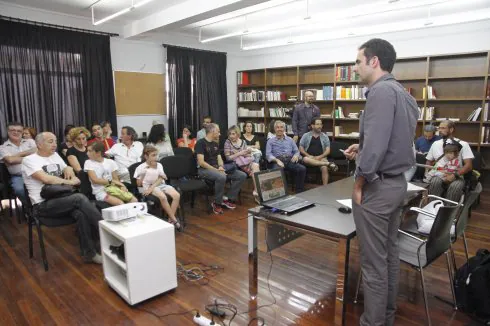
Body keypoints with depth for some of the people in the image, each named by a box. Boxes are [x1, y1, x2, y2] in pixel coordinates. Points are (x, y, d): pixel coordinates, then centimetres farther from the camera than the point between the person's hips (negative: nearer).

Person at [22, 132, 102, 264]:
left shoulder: (55, 155, 17)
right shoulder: (29, 160, -4)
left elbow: (68, 170, 23)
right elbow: (46, 179, -20)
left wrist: (69, 169, -2)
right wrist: (70, 182, -14)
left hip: (61, 200, 6)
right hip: (43, 205, -6)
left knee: (81, 214, -28)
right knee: (80, 198, -30)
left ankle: (89, 253, -18)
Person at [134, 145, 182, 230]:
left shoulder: (159, 165, 9)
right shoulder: (141, 167, 0)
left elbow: (160, 179, -2)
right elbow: (139, 184, -1)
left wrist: (152, 187, -17)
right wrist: (143, 175, -17)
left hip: (161, 184, 4)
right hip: (148, 186, -4)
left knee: (177, 195, -22)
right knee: (163, 197, -35)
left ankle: (171, 219, -15)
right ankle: (174, 220, -22)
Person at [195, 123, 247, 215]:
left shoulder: (215, 144, 18)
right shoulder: (200, 143, -7)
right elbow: (201, 162, -15)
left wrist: (221, 167, -7)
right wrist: (216, 170, -19)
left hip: (216, 168, 8)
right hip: (204, 169, -8)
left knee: (242, 175, -6)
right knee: (221, 177, -40)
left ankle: (229, 199, 1)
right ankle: (217, 203, -18)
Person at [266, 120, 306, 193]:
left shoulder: (290, 140, 24)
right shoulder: (271, 141, 15)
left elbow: (296, 151, 20)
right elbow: (268, 154, 2)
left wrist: (296, 155, -6)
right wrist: (277, 160, -17)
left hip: (290, 160, 3)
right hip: (277, 161, -3)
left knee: (302, 168, -26)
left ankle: (300, 191, -17)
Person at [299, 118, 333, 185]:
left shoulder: (325, 137, 11)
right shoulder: (306, 136, 10)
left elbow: (328, 150, 4)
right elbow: (301, 149, 6)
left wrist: (319, 157, -13)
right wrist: (309, 156, -10)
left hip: (321, 158, 0)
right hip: (309, 157, 0)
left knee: (324, 168, -31)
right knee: (305, 159, -35)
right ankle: (328, 163, -31)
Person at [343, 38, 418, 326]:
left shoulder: (381, 91, -18)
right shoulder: (404, 94, 13)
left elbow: (376, 144, -26)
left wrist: (360, 181, -14)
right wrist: (363, 148, 11)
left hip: (378, 186, -10)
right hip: (397, 182, 10)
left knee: (374, 261, 2)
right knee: (390, 254, 19)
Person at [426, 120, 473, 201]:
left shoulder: (463, 144, 5)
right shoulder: (435, 144, 15)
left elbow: (469, 165, -2)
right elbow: (429, 162, 21)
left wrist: (454, 175, -18)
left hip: (456, 177, -2)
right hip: (438, 176, 2)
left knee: (455, 186, -37)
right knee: (435, 182, -34)